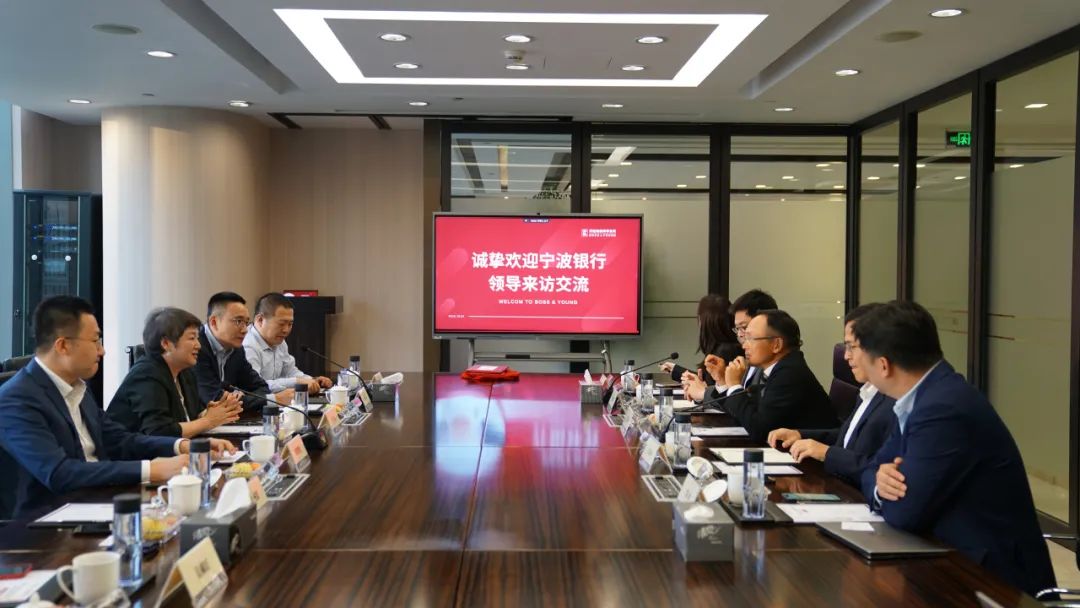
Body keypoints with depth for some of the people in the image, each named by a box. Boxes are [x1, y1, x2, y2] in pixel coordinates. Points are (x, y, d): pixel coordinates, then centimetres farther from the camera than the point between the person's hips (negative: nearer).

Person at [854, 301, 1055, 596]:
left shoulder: (944, 408, -24)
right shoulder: (921, 397, 4)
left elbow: (903, 513, -25)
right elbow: (875, 467, 8)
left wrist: (889, 483, -4)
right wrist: (881, 482, -13)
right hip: (959, 562, 7)